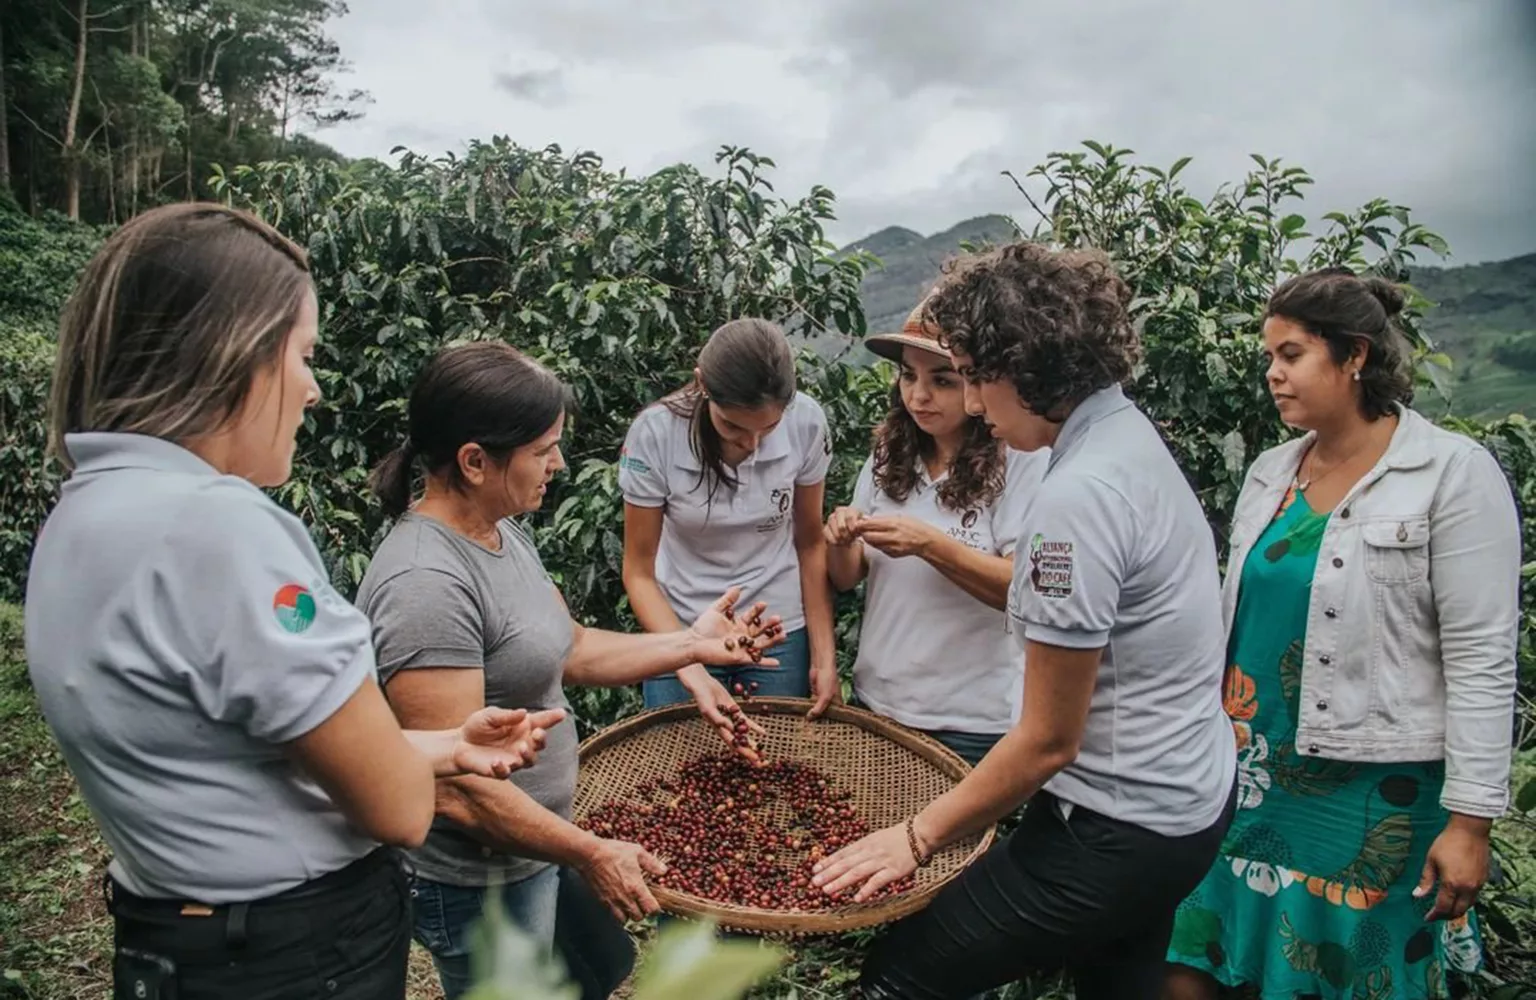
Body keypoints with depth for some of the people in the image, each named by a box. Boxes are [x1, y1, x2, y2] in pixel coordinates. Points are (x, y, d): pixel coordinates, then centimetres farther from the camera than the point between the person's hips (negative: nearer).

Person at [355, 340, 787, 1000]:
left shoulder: (505, 532, 0)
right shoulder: (425, 584, -30)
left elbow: (567, 649, 9)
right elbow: (455, 787, -29)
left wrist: (692, 644, 3)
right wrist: (591, 855, -21)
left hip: (542, 843, 9)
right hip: (482, 880, -9)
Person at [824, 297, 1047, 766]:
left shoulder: (1022, 459, -14)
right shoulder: (889, 453, 2)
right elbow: (846, 579, 6)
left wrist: (929, 544, -28)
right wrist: (840, 540, -15)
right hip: (875, 700, 5)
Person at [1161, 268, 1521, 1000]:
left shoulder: (1454, 474, -9)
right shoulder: (1270, 473, 7)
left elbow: (1481, 661, -11)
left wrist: (1470, 818, -13)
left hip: (1375, 788, -5)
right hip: (1249, 769, 5)